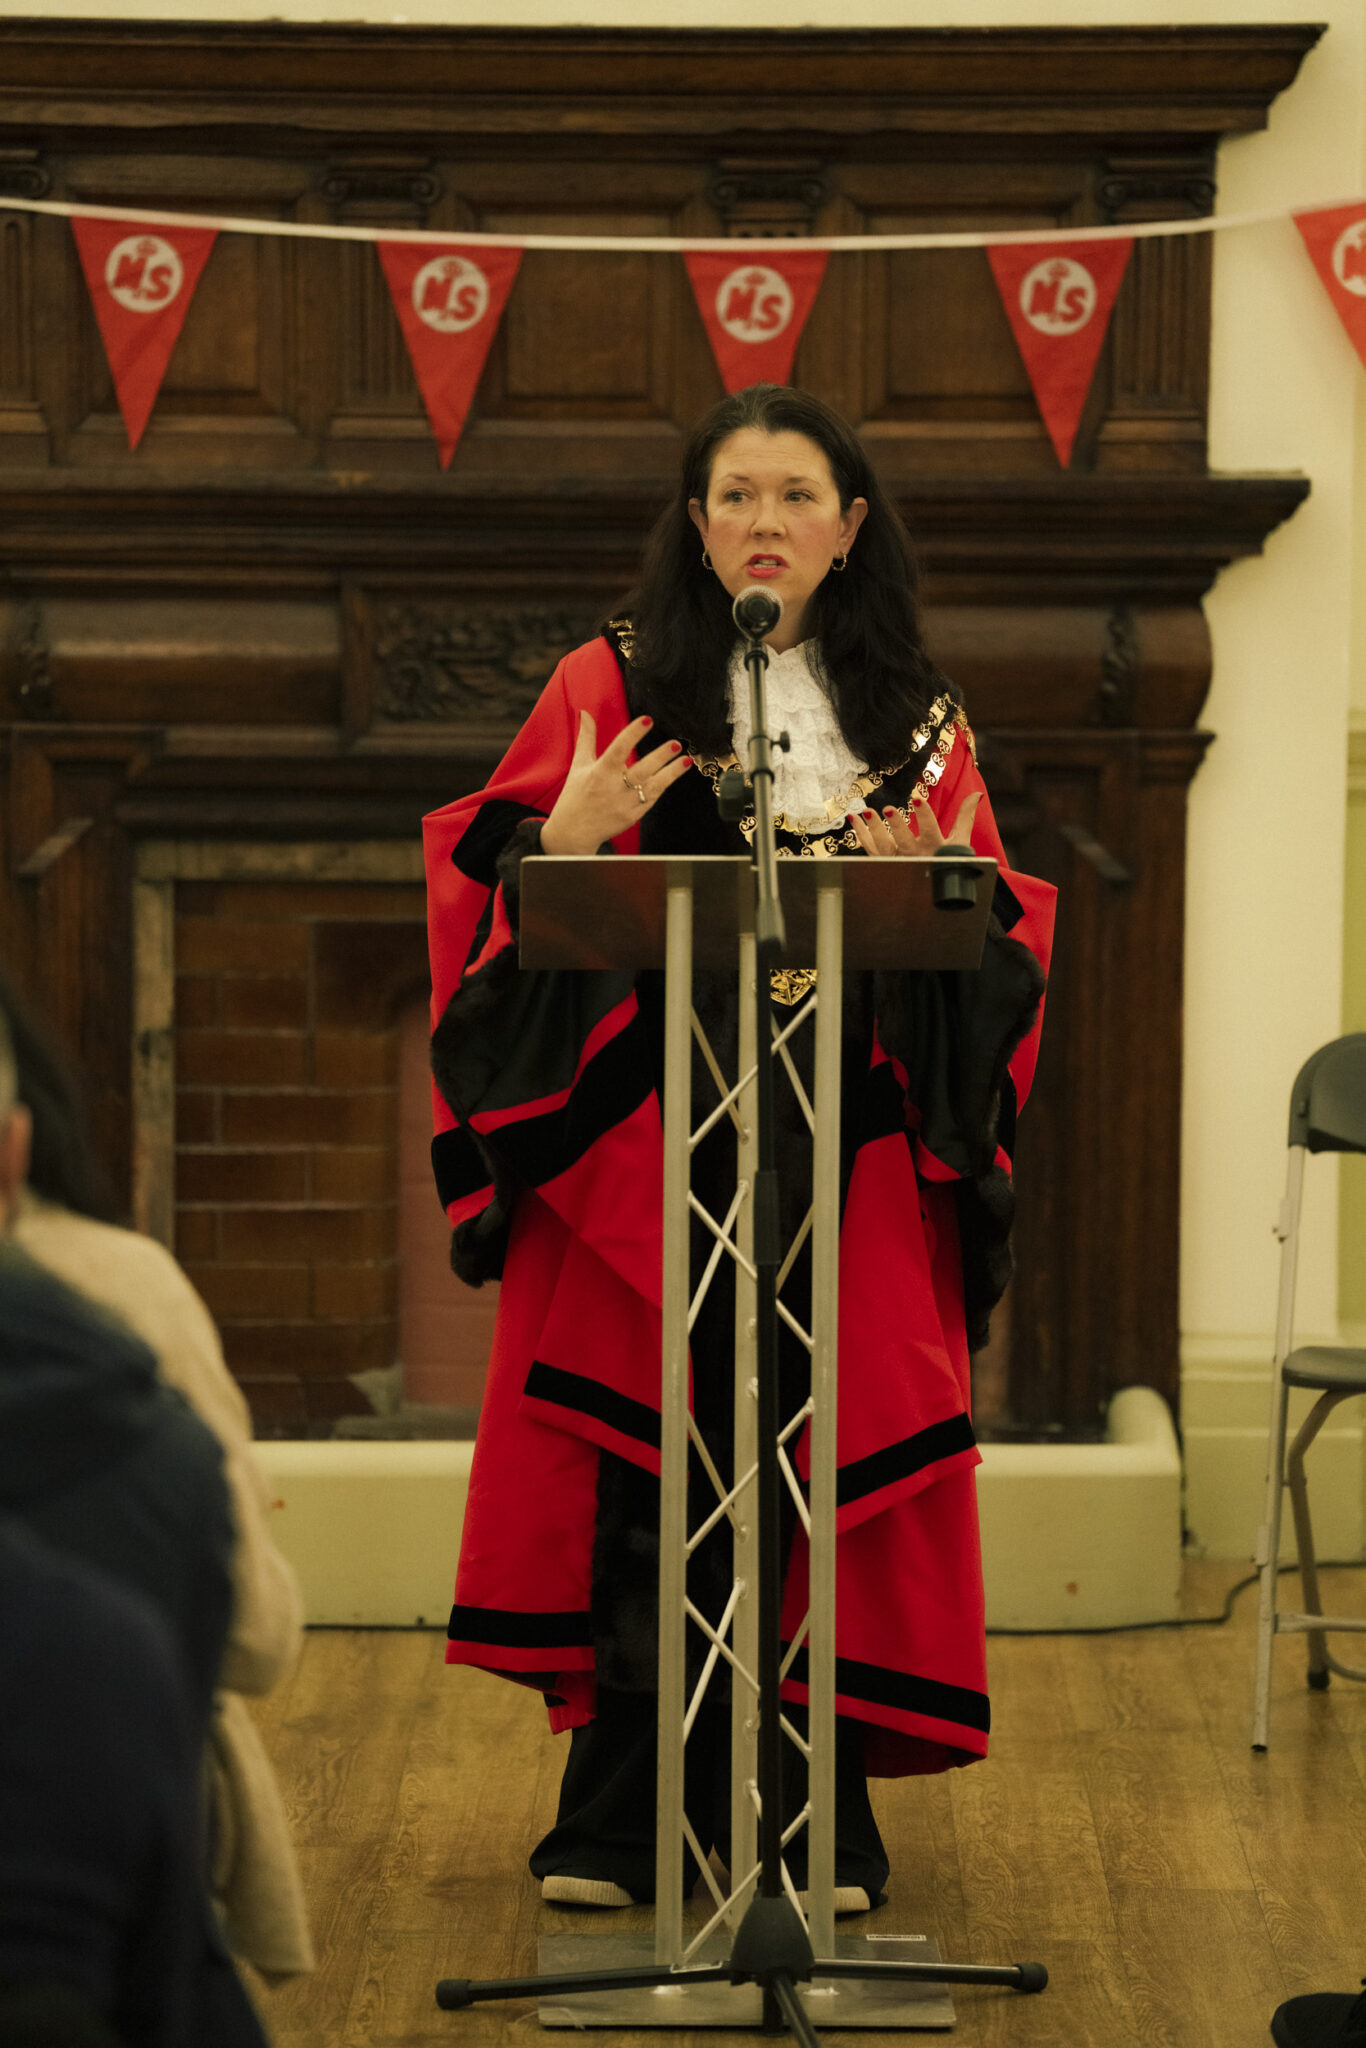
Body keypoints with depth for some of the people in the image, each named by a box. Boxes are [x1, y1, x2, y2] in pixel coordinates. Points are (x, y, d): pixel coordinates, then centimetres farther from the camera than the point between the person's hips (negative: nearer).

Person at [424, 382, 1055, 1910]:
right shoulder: (615, 685, 6)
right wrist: (566, 841, -17)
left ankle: (817, 1815, 10)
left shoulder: (915, 719, 13)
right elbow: (489, 879, 3)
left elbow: (1006, 929, 11)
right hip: (642, 1140, -2)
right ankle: (617, 1818, 4)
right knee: (637, 1456, -4)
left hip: (847, 1147, 2)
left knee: (828, 1453, 1)